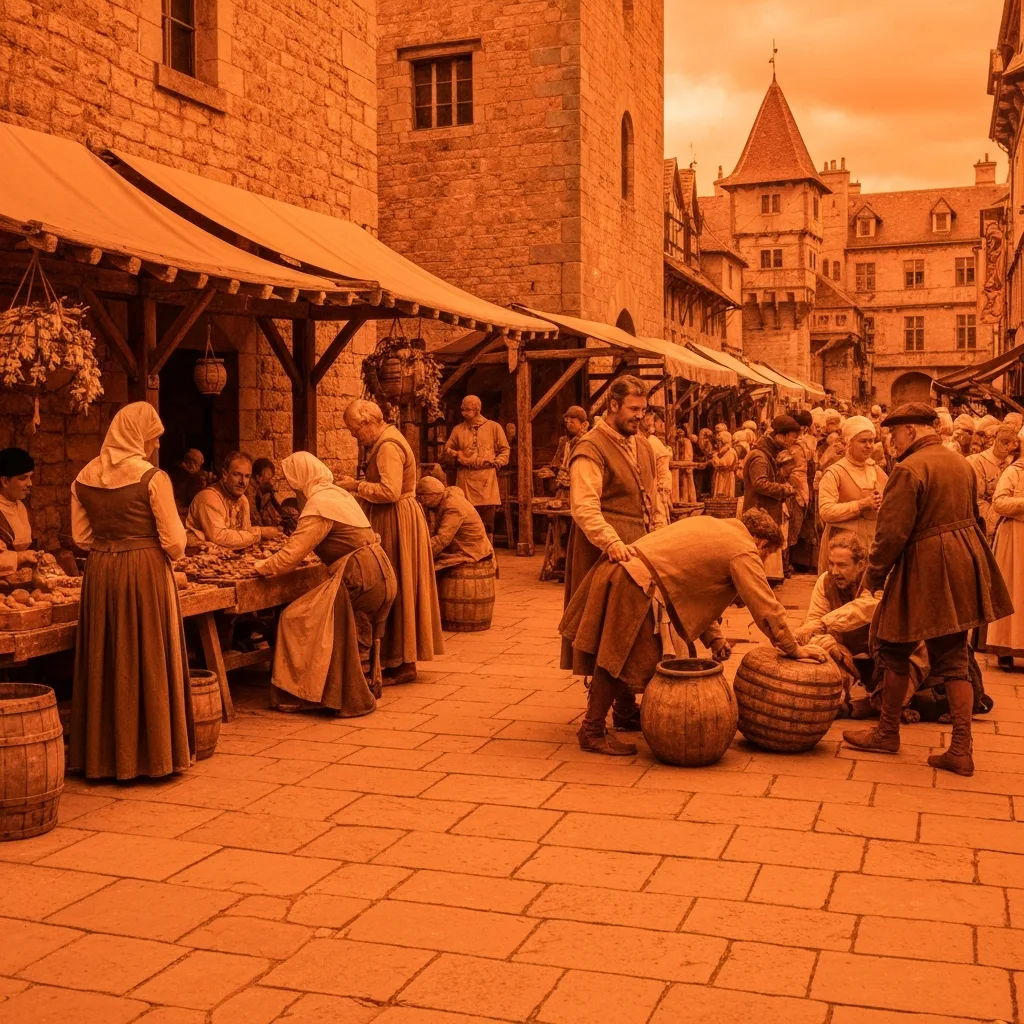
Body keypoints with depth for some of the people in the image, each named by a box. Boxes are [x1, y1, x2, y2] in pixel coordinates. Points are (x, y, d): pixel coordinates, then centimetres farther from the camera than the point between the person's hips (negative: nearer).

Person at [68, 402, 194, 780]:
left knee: (104, 664, 12)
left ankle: (102, 756, 21)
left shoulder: (84, 479, 4)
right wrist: (172, 551, 10)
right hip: (146, 574, -5)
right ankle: (154, 755, 11)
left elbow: (81, 537, 9)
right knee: (150, 663, 4)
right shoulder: (153, 478, -12)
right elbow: (173, 541, -11)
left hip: (99, 574, 5)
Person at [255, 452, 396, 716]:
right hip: (379, 573, 9)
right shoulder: (337, 493, 16)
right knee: (360, 640, 19)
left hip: (359, 580, -9)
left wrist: (262, 566, -1)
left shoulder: (318, 506, -14)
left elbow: (292, 554, -16)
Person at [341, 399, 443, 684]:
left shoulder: (388, 446, -17)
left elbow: (390, 491, -26)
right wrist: (359, 489, 11)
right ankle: (400, 659, 15)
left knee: (395, 589, -5)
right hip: (391, 521, 10)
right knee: (395, 588, 11)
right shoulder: (385, 442, 15)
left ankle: (403, 664, 1)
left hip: (397, 522, -10)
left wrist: (357, 485, -16)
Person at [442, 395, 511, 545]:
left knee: (487, 524, -1)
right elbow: (447, 450, 16)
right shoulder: (458, 430, 12)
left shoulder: (494, 427, 8)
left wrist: (497, 462, -4)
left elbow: (505, 450, 11)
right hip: (465, 480, 1)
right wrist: (457, 455, -3)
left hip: (487, 480, -1)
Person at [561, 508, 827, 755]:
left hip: (619, 567, 9)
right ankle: (592, 732, 9)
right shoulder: (744, 552, -2)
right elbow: (766, 608, -2)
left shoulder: (711, 525, 25)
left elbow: (697, 589, 28)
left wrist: (713, 637, 23)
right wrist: (793, 649, 9)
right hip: (635, 584, -9)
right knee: (617, 661, 0)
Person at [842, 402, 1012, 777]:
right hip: (963, 565, 8)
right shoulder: (962, 464, 10)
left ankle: (888, 732, 24)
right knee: (954, 659, 10)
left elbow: (892, 532, -18)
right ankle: (961, 749, 8)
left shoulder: (909, 469, -16)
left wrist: (873, 575, -5)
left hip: (924, 568, -8)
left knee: (894, 650, 11)